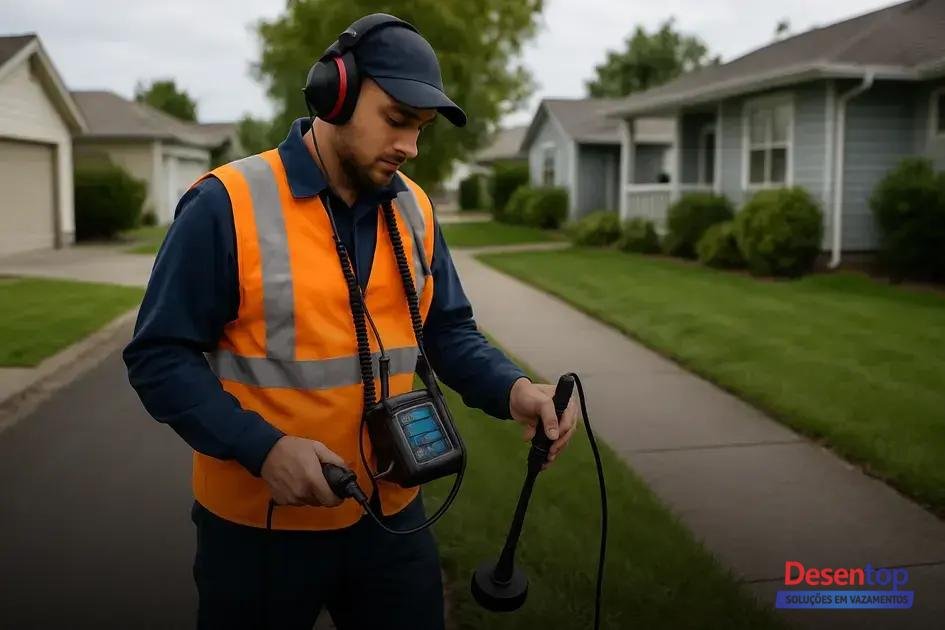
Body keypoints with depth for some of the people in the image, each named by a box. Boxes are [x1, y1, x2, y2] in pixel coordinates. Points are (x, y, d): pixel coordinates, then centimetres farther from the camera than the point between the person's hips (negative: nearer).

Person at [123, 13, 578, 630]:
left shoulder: (414, 209, 2)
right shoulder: (227, 205, -15)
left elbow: (449, 330, 6)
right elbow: (160, 357, -13)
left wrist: (513, 389, -14)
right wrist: (262, 447, -25)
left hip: (390, 512, 5)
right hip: (259, 522, -4)